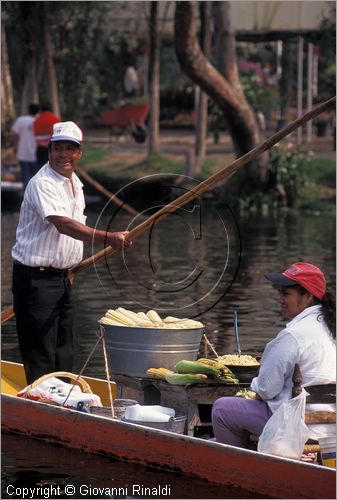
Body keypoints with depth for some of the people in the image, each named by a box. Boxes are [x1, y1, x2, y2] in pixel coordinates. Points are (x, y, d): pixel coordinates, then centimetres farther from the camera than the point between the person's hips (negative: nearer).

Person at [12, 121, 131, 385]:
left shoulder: (75, 184, 11)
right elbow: (64, 225, -33)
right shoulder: (42, 184, -19)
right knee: (40, 356, -8)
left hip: (61, 276, 9)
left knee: (64, 355, 13)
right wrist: (108, 238, -42)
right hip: (36, 279, -9)